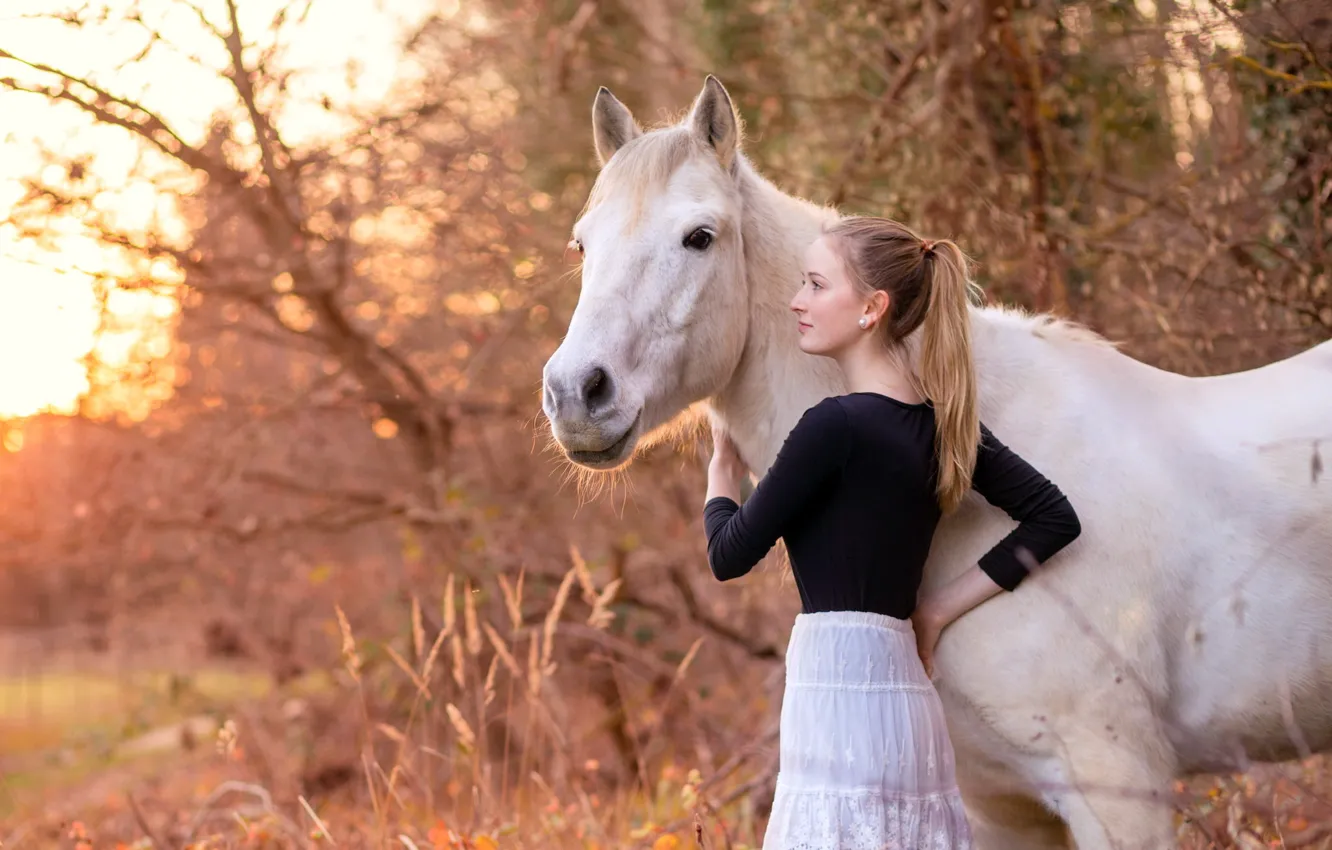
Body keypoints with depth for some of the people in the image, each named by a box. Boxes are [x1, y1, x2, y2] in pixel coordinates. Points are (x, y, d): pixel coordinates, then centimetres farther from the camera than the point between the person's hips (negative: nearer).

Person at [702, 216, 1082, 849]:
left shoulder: (837, 425, -13)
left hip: (840, 689, -9)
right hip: (906, 692, 9)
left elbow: (730, 555, -6)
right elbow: (1054, 519, 15)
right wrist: (938, 610, 12)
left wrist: (722, 472, 15)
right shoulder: (942, 422, 11)